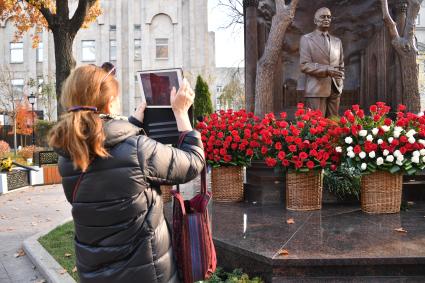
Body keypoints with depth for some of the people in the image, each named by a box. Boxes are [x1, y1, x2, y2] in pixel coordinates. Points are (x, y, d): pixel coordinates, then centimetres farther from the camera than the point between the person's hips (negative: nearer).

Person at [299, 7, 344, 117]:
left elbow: (341, 65, 22)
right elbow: (304, 65, -8)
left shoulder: (337, 41, 18)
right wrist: (326, 70, -18)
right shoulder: (306, 39, 2)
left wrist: (340, 84, 8)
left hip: (335, 89, 5)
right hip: (316, 89, -5)